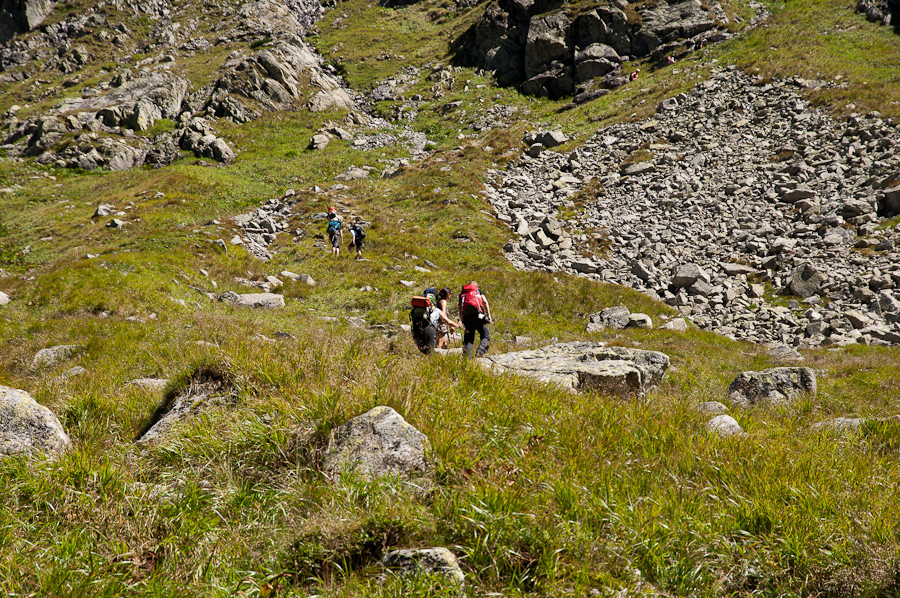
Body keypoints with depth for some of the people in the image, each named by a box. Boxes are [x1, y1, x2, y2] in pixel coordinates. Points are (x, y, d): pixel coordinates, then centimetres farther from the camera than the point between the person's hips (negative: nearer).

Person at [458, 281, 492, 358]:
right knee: (485, 336, 3)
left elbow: (460, 310, 18)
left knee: (469, 337, 6)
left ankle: (466, 354, -13)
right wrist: (489, 315, 2)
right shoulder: (478, 290, 19)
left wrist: (462, 321, 19)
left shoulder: (462, 294, 26)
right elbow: (485, 302, 4)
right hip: (477, 314, -3)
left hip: (466, 316, 3)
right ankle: (480, 350, -22)